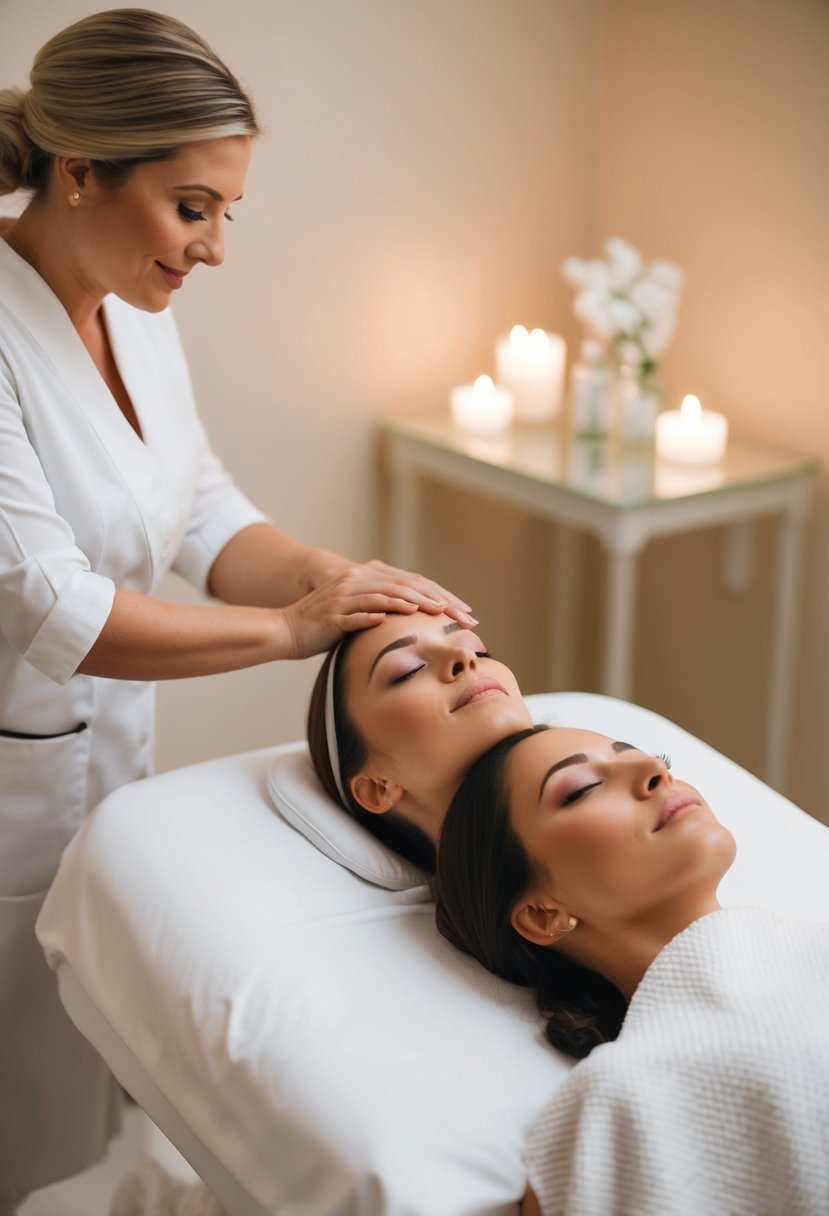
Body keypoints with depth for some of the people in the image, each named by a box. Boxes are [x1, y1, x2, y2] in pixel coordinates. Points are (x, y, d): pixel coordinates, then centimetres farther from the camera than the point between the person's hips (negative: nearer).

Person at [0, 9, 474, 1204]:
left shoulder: (135, 311, 1)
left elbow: (202, 511, 4)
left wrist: (328, 573, -15)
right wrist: (292, 627, -23)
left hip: (111, 749, 7)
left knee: (103, 1089, 22)